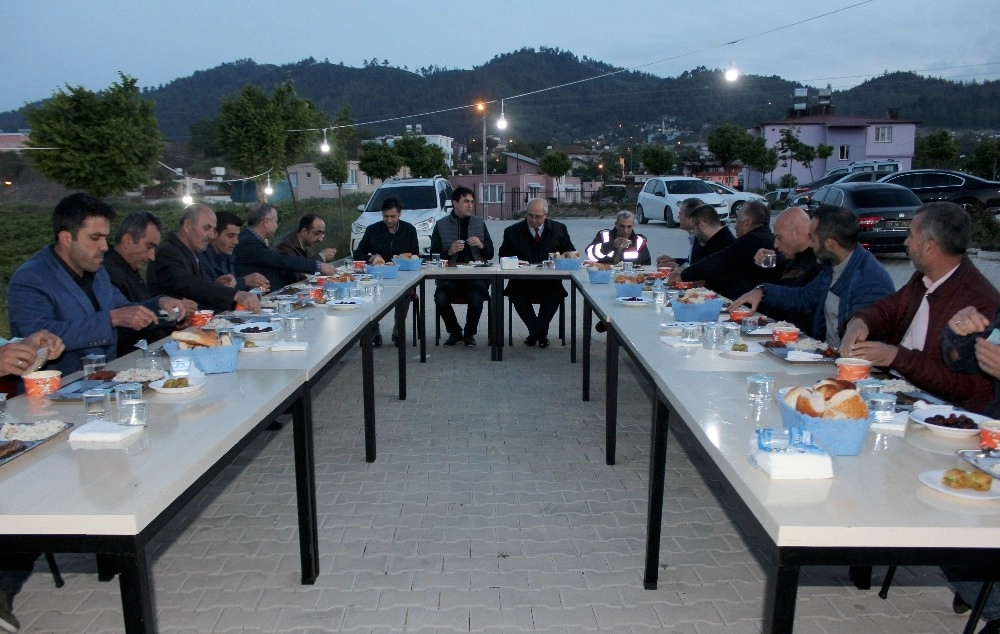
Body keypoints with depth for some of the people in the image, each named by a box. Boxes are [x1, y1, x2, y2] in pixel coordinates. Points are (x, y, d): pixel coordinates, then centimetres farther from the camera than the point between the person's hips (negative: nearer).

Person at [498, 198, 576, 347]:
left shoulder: (559, 229, 8)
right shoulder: (512, 231, 6)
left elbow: (571, 252, 12)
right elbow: (503, 257, 7)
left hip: (550, 281, 0)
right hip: (522, 282, 0)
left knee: (556, 293, -32)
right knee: (516, 294, -32)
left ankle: (536, 332, -9)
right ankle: (541, 333, -12)